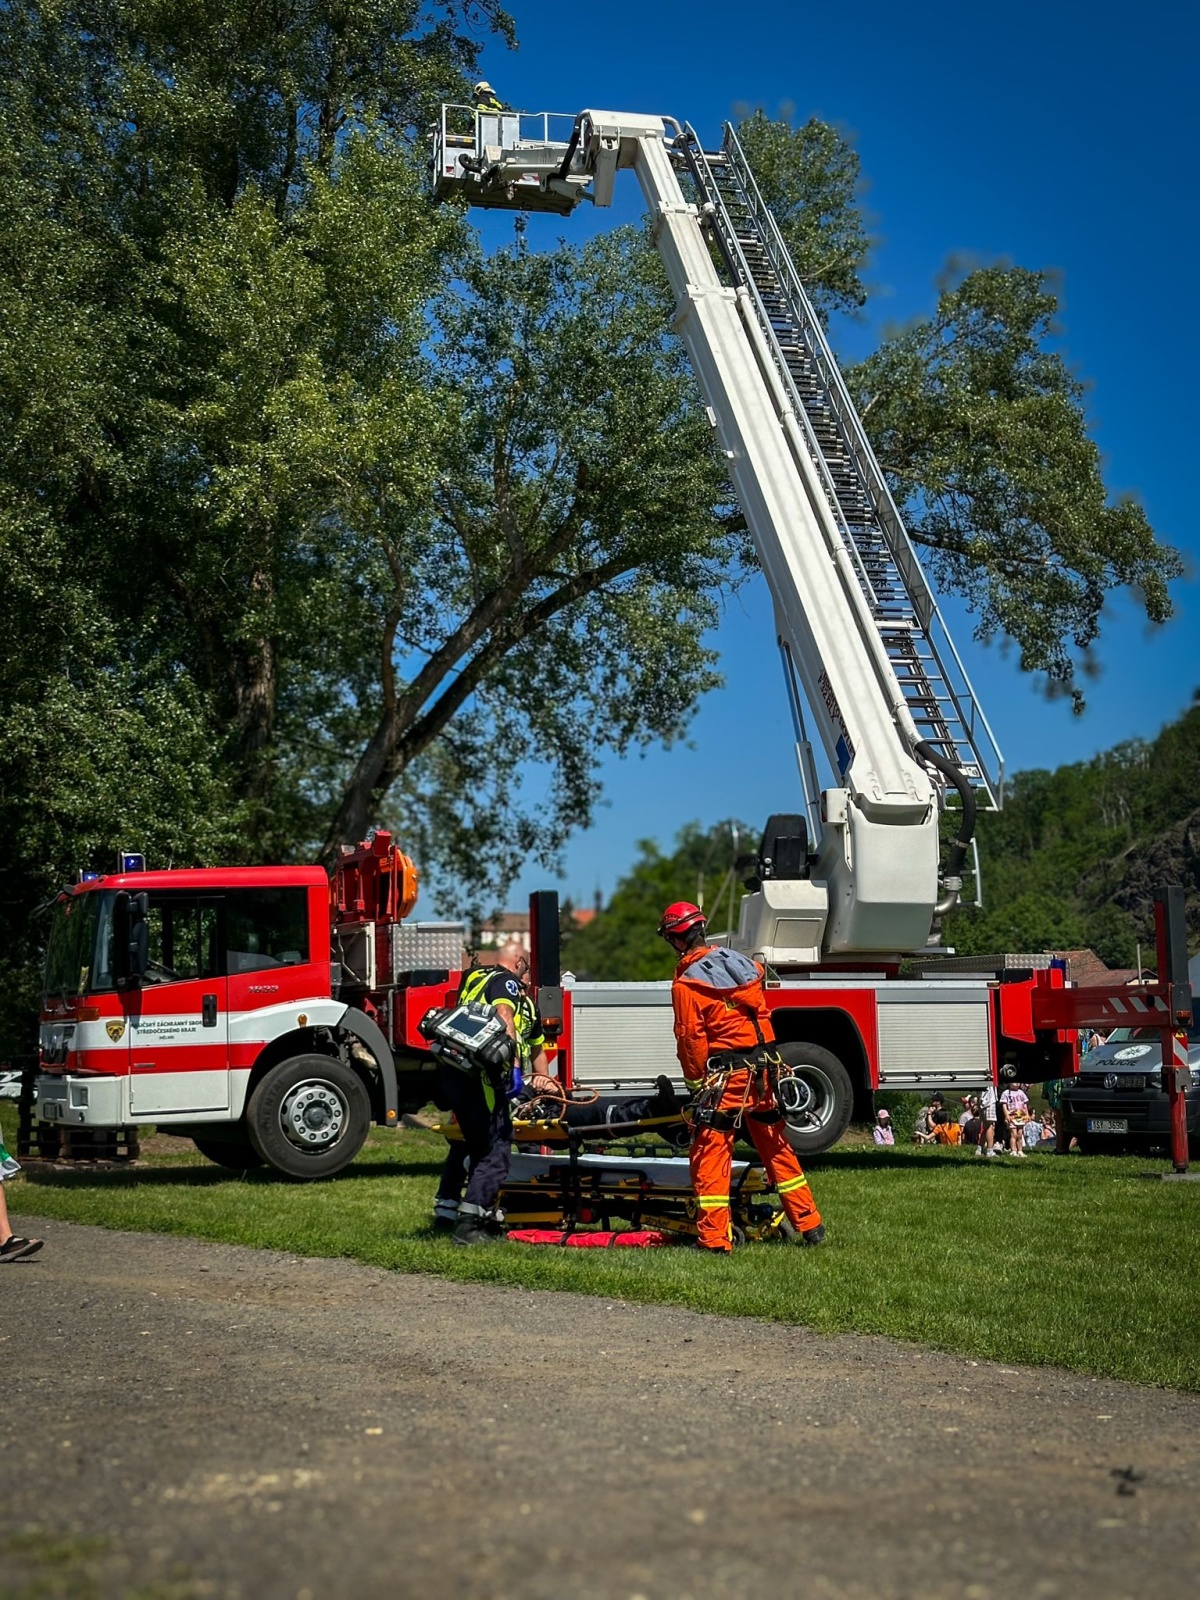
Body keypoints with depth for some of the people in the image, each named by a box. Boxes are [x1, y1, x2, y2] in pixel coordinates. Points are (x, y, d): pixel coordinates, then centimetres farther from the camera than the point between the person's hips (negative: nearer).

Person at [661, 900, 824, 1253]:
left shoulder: (686, 983, -10)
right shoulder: (743, 962, 9)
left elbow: (691, 1039, -10)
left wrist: (697, 1083, 0)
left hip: (726, 1077, -7)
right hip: (764, 1071, 7)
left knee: (710, 1154, 0)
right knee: (777, 1148, 17)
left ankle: (715, 1239, -3)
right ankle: (809, 1226, 22)